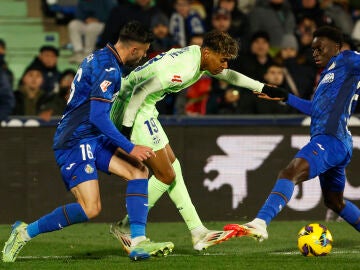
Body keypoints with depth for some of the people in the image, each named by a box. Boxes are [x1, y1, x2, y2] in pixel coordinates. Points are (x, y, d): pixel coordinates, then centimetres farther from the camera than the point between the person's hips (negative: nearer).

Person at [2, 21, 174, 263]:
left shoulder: (101, 58, 13)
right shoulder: (109, 69, -18)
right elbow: (98, 117, -24)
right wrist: (130, 149, -20)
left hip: (92, 139, 10)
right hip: (75, 142, -10)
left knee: (139, 170, -1)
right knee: (90, 208, -18)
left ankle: (138, 242, -7)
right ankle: (25, 233, -3)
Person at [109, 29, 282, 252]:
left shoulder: (197, 56, 7)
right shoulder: (185, 69, -25)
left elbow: (227, 75, 28)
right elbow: (141, 90, -27)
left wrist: (263, 88, 33)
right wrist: (126, 129, -24)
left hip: (144, 111, 11)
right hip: (133, 113, -11)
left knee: (173, 168, 13)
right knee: (166, 176, -5)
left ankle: (198, 233, 16)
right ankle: (125, 229, 6)